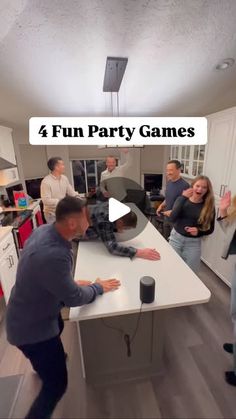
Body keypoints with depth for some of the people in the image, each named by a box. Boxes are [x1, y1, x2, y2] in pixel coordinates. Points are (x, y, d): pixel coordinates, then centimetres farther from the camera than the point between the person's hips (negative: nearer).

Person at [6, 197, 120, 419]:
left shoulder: (45, 229, -13)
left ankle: (42, 363, 69)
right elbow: (73, 298, -25)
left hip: (31, 311, 9)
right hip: (31, 327, -9)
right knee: (57, 384, 7)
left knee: (59, 326, 38)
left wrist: (72, 283, -2)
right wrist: (98, 287, -9)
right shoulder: (53, 255, -41)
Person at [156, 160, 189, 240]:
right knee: (165, 240, 21)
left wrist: (172, 212, -26)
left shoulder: (184, 185, -21)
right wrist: (162, 205, 2)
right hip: (166, 218, 8)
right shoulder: (169, 182, 4)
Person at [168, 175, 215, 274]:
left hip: (193, 243, 0)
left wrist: (199, 231, -21)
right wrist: (183, 198, -24)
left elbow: (210, 229, 0)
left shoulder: (209, 206, -7)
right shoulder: (182, 199, -6)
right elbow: (172, 219, -22)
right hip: (176, 238, 1)